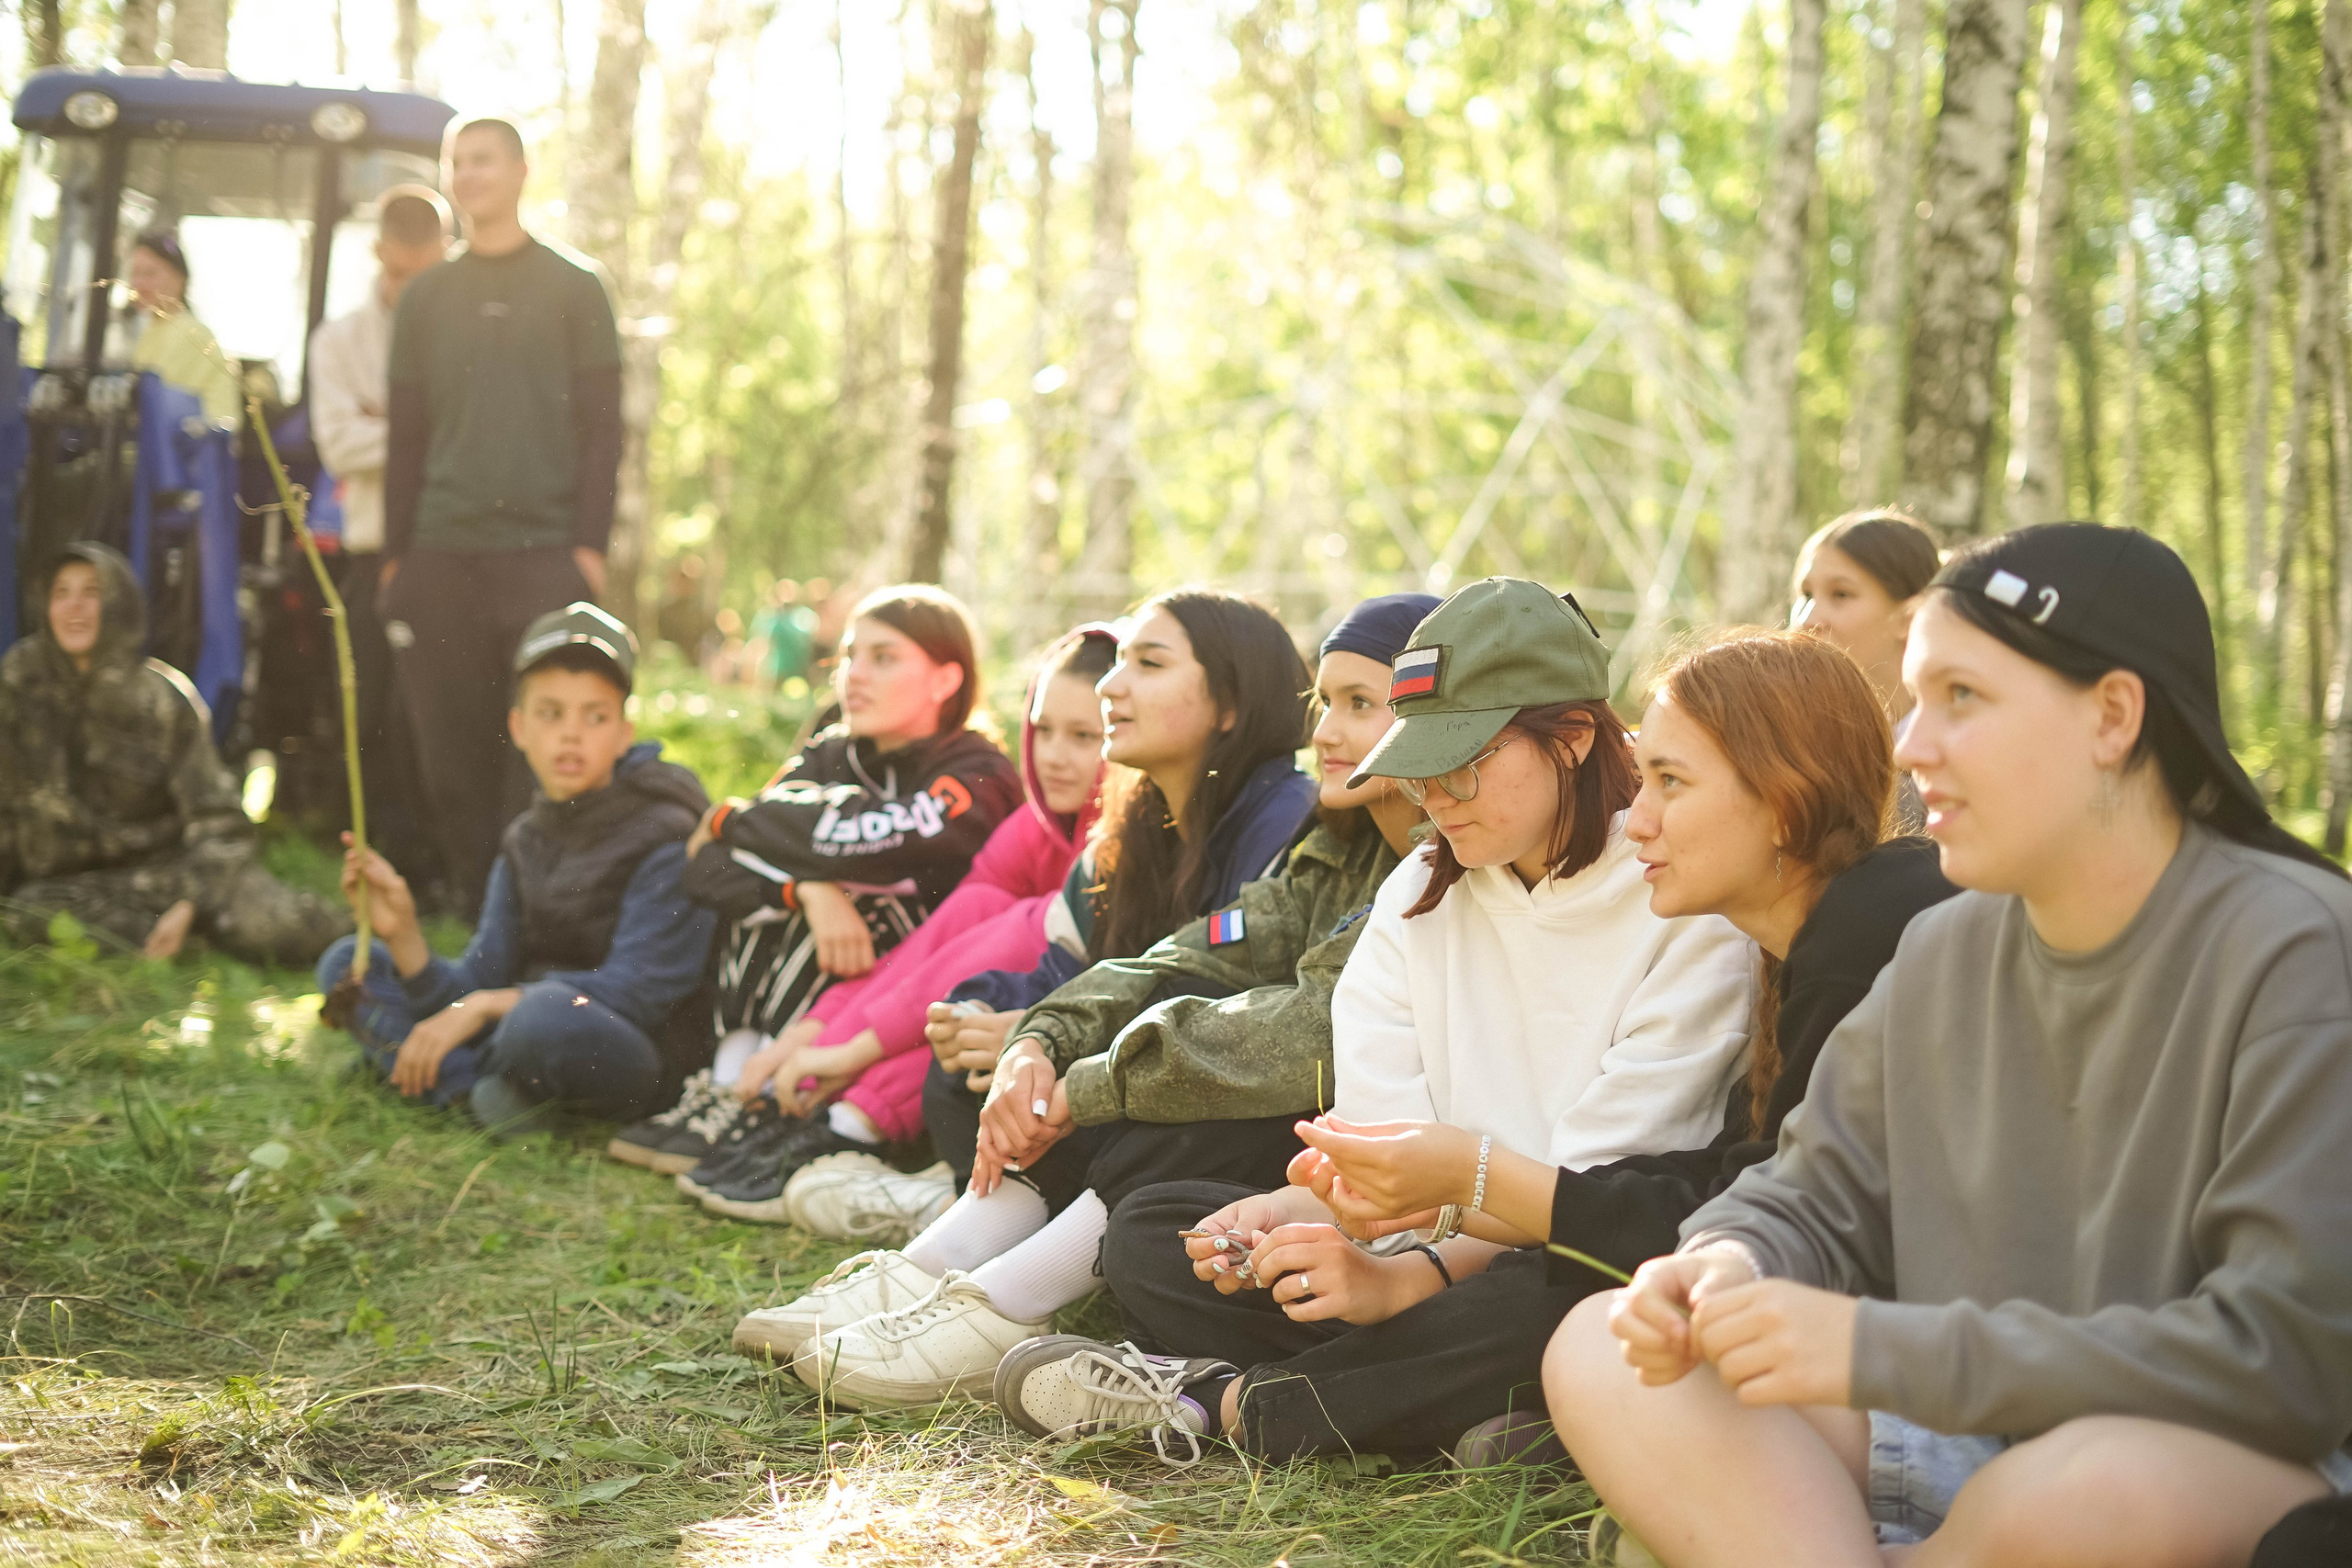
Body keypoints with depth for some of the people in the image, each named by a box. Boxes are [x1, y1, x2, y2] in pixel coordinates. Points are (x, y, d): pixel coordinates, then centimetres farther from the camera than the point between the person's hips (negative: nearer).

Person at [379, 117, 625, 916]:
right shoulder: (425, 298, 15)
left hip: (545, 553, -3)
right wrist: (395, 553, 7)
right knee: (453, 748, 1)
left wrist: (590, 544, -6)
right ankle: (478, 902, 9)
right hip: (442, 557, 3)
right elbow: (407, 435, 15)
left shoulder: (573, 290, 7)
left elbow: (601, 426, 3)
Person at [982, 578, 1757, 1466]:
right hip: (1451, 1250, 6)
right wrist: (1285, 1215, -22)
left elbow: (1605, 1191, -16)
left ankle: (1221, 1401, -24)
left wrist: (1404, 1280, -27)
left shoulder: (1688, 907, -9)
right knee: (1146, 1234, -5)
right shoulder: (1418, 896, 10)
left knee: (1547, 1304, -41)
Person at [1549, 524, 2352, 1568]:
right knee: (1600, 1352, -7)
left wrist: (1880, 1352, -22)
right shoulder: (1943, 953, 7)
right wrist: (1727, 1267, -14)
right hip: (1976, 1445, 6)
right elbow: (1815, 1201, 14)